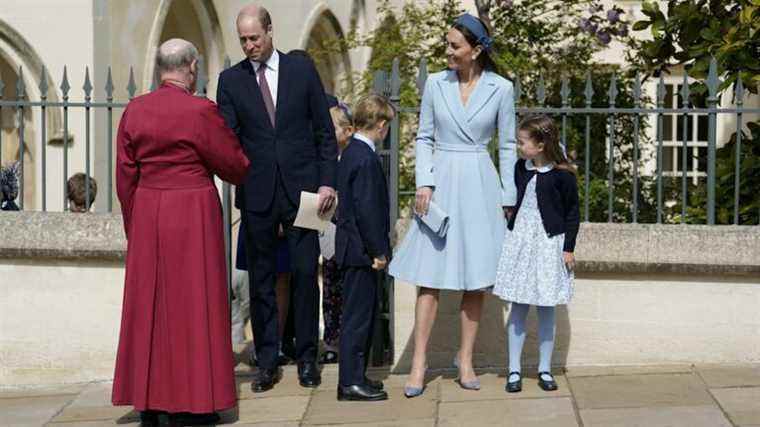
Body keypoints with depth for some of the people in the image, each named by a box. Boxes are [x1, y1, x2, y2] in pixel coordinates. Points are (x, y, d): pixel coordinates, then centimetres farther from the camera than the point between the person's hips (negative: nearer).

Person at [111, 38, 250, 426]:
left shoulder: (134, 111, 2)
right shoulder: (201, 111, -12)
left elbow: (125, 176, 6)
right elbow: (233, 164, -2)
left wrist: (133, 226, 15)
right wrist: (252, 176, 20)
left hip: (147, 216, 5)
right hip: (193, 216, -5)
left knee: (149, 304, 11)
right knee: (192, 304, 3)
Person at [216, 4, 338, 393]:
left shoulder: (302, 70, 2)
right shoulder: (231, 79, 3)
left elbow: (325, 131, 5)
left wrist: (327, 181, -1)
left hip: (301, 188, -1)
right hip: (257, 193, 1)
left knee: (305, 273, 2)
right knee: (261, 279, 6)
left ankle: (307, 357, 13)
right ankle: (267, 361, 14)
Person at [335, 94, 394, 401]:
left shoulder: (350, 153, 12)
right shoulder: (366, 159, -18)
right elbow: (367, 209, -22)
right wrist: (378, 250, -17)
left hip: (351, 247, 10)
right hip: (361, 249, -10)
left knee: (361, 313, 16)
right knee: (358, 315, -4)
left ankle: (354, 376, 24)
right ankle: (351, 382, 2)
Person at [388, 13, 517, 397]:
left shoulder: (500, 89, -1)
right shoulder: (435, 84, 2)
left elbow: (507, 145, 4)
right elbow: (424, 138, 6)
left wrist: (507, 197, 3)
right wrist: (424, 182, -6)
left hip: (479, 186, 0)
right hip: (441, 182, 0)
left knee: (476, 278, 5)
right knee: (430, 276, -3)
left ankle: (465, 359, 16)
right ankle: (419, 362, 0)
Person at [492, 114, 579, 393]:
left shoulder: (563, 175, -10)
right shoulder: (520, 168, 5)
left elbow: (572, 213, -4)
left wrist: (569, 248, -6)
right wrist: (510, 231, 17)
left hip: (549, 243, -4)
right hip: (519, 241, 4)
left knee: (546, 308, 4)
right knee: (518, 308, 3)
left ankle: (545, 370, 14)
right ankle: (514, 371, 7)